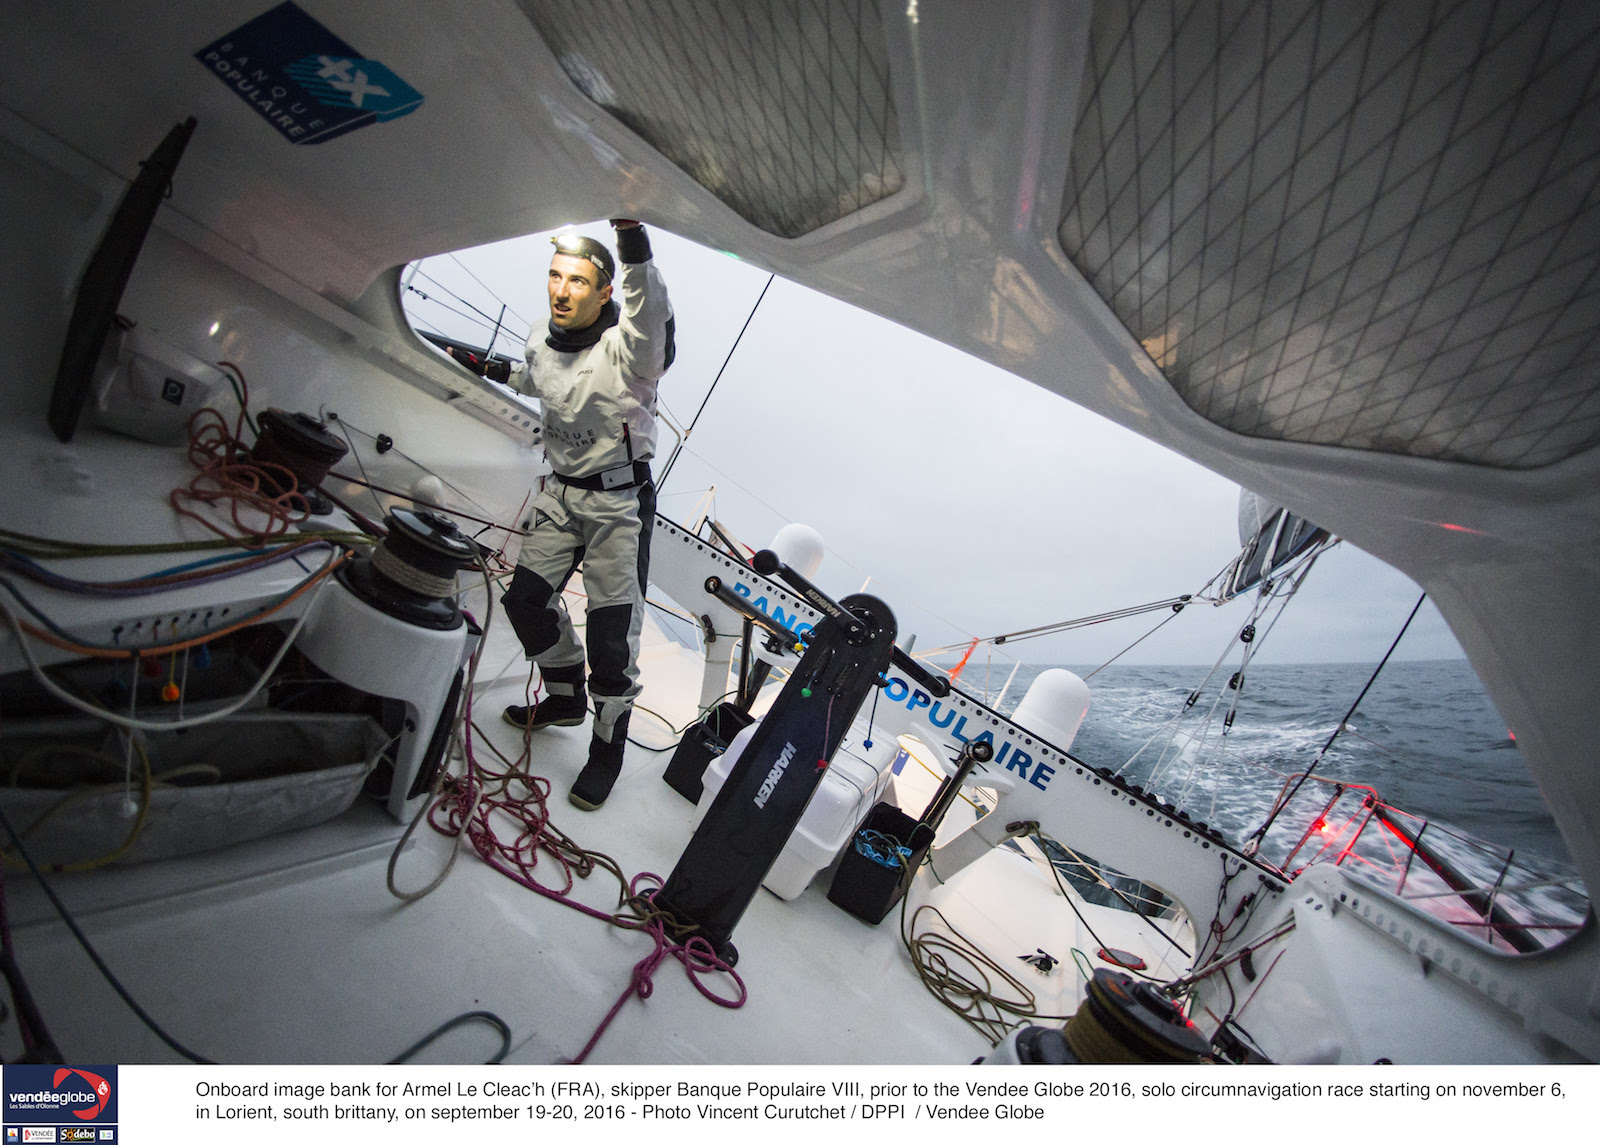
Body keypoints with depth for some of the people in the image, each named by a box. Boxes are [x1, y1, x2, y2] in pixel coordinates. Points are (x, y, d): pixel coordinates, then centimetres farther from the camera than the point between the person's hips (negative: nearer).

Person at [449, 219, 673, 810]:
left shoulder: (625, 350, -20)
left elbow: (652, 322, -45)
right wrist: (494, 369, 22)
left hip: (619, 501, -7)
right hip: (559, 493, 8)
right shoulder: (542, 341, 2)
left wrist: (635, 250, -57)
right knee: (526, 600, 15)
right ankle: (566, 696, 40)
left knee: (612, 633, -4)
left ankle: (608, 745, 18)